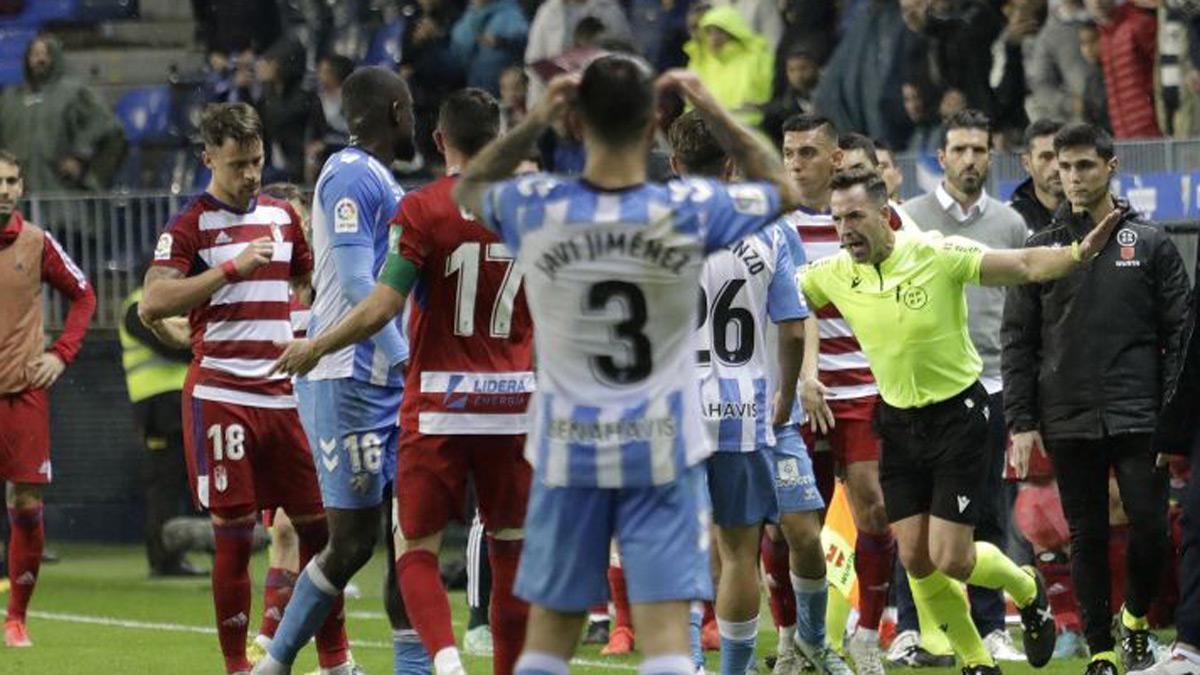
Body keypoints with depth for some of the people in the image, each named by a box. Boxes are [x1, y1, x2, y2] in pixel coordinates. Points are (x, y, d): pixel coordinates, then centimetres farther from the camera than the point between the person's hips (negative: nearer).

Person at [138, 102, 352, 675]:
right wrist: (232, 267, -20)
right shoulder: (190, 225, -4)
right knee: (233, 533, -4)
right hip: (221, 395, -5)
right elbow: (153, 304, -17)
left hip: (284, 392, 5)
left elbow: (309, 281, 30)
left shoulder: (281, 217, 13)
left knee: (316, 525, 5)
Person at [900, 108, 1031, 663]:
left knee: (988, 517, 5)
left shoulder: (1010, 224, 9)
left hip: (989, 385, 2)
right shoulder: (909, 218, 2)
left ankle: (990, 627, 10)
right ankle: (913, 629, 4)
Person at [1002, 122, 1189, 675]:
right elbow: (1018, 342, 7)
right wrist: (1021, 421, 0)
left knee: (1150, 527, -5)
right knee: (1087, 539, 3)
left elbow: (1178, 334, 3)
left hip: (1139, 420, -1)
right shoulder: (1041, 250, 7)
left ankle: (1136, 617, 21)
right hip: (1069, 422, 1)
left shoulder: (1151, 244, 4)